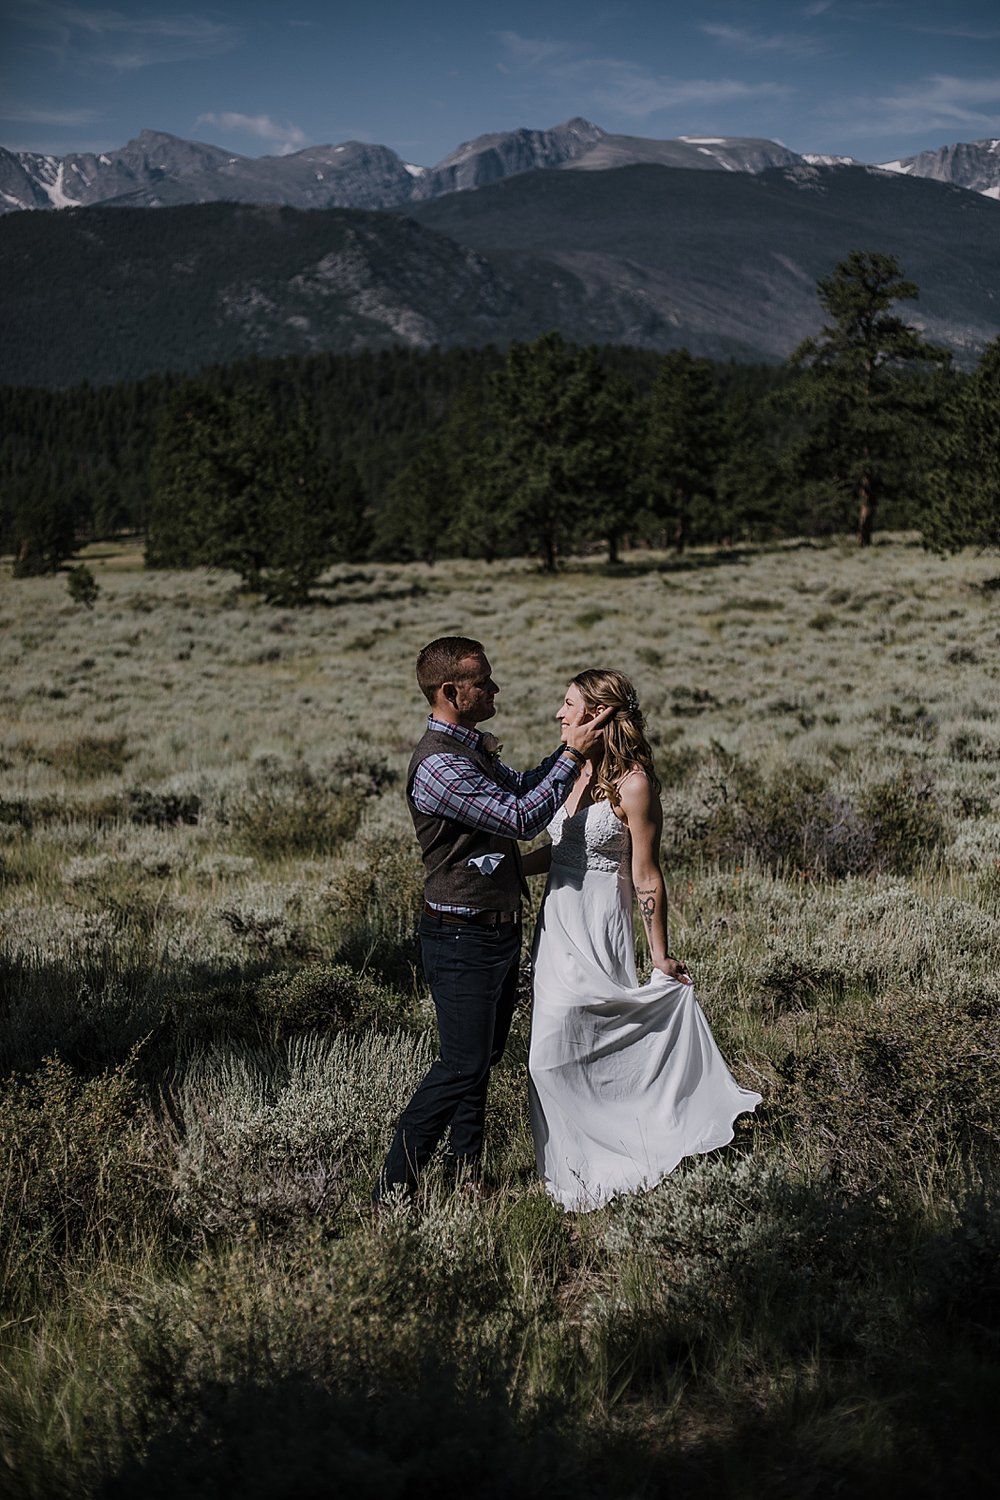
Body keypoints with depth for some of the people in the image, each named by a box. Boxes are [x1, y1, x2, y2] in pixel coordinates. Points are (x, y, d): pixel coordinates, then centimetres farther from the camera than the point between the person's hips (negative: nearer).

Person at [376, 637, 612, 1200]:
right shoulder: (439, 766, -24)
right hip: (463, 938, -10)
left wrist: (567, 747, 10)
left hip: (501, 929, 10)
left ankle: (465, 1171, 29)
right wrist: (572, 756, -20)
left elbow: (520, 788, 24)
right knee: (462, 1066, -7)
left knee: (484, 1058, 17)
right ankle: (394, 1188, 4)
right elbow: (522, 818, -26)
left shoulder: (475, 747, 9)